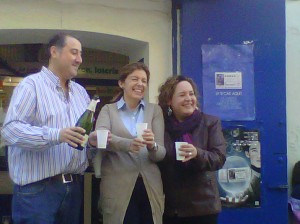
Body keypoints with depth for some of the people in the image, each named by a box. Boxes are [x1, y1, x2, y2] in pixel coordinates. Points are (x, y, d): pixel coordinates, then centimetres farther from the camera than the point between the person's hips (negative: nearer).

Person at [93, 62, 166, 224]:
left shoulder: (155, 110, 10)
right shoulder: (108, 110, 7)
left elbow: (161, 153, 3)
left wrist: (152, 146, -20)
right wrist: (127, 144, -32)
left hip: (150, 188, 2)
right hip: (118, 188, -2)